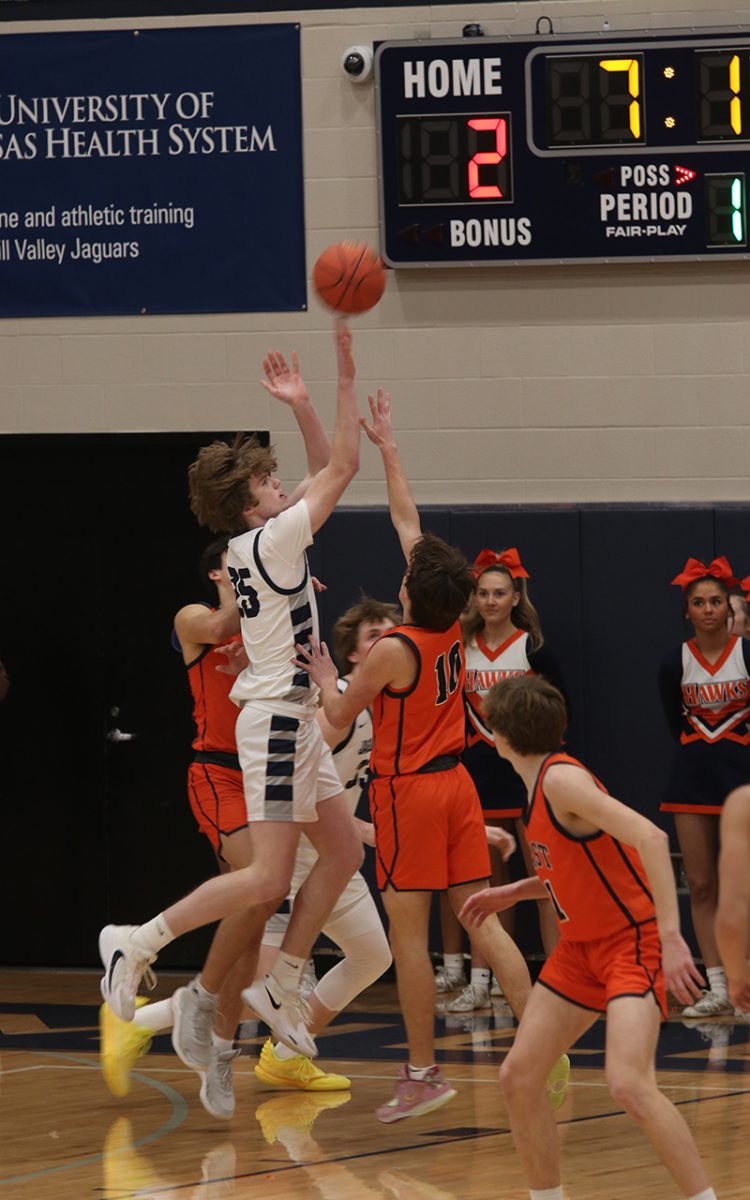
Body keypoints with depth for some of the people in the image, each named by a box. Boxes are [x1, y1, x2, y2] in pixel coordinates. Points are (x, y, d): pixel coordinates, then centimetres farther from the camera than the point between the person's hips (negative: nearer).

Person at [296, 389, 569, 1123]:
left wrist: (323, 675, 15)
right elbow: (407, 524, 11)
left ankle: (423, 1073, -1)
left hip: (408, 793, -7)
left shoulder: (393, 650, -17)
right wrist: (387, 448, 19)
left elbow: (340, 715, -4)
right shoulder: (453, 632, 1)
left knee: (408, 932, -2)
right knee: (481, 920, 5)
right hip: (456, 785, 7)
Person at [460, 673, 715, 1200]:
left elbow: (650, 838, -29)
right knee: (519, 1077, 5)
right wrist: (515, 893, 19)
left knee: (629, 1083, -26)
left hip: (631, 941, -10)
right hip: (581, 948, 10)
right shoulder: (539, 785, 10)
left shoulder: (561, 779, -19)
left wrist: (670, 935, -34)